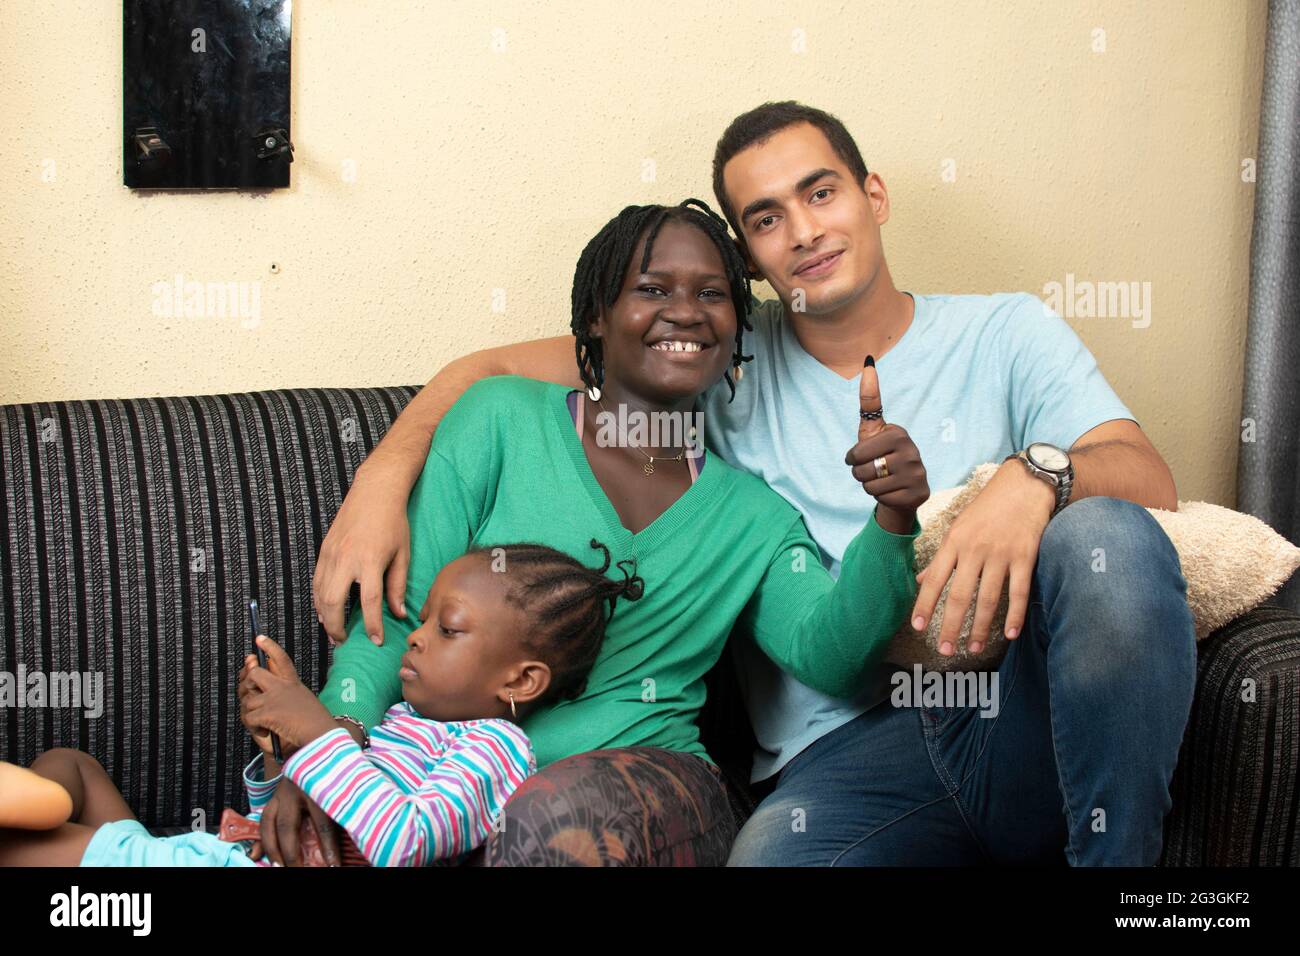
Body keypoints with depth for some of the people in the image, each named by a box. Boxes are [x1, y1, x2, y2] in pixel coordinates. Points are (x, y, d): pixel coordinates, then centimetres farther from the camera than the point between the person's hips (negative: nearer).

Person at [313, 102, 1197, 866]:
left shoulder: (1003, 332, 14)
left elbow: (1149, 478, -1)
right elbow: (494, 370, 16)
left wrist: (1034, 477, -24)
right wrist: (382, 478, -3)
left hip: (1020, 718, 2)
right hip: (846, 750, -2)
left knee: (1105, 534, -31)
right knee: (772, 851, -37)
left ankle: (1112, 860, -18)